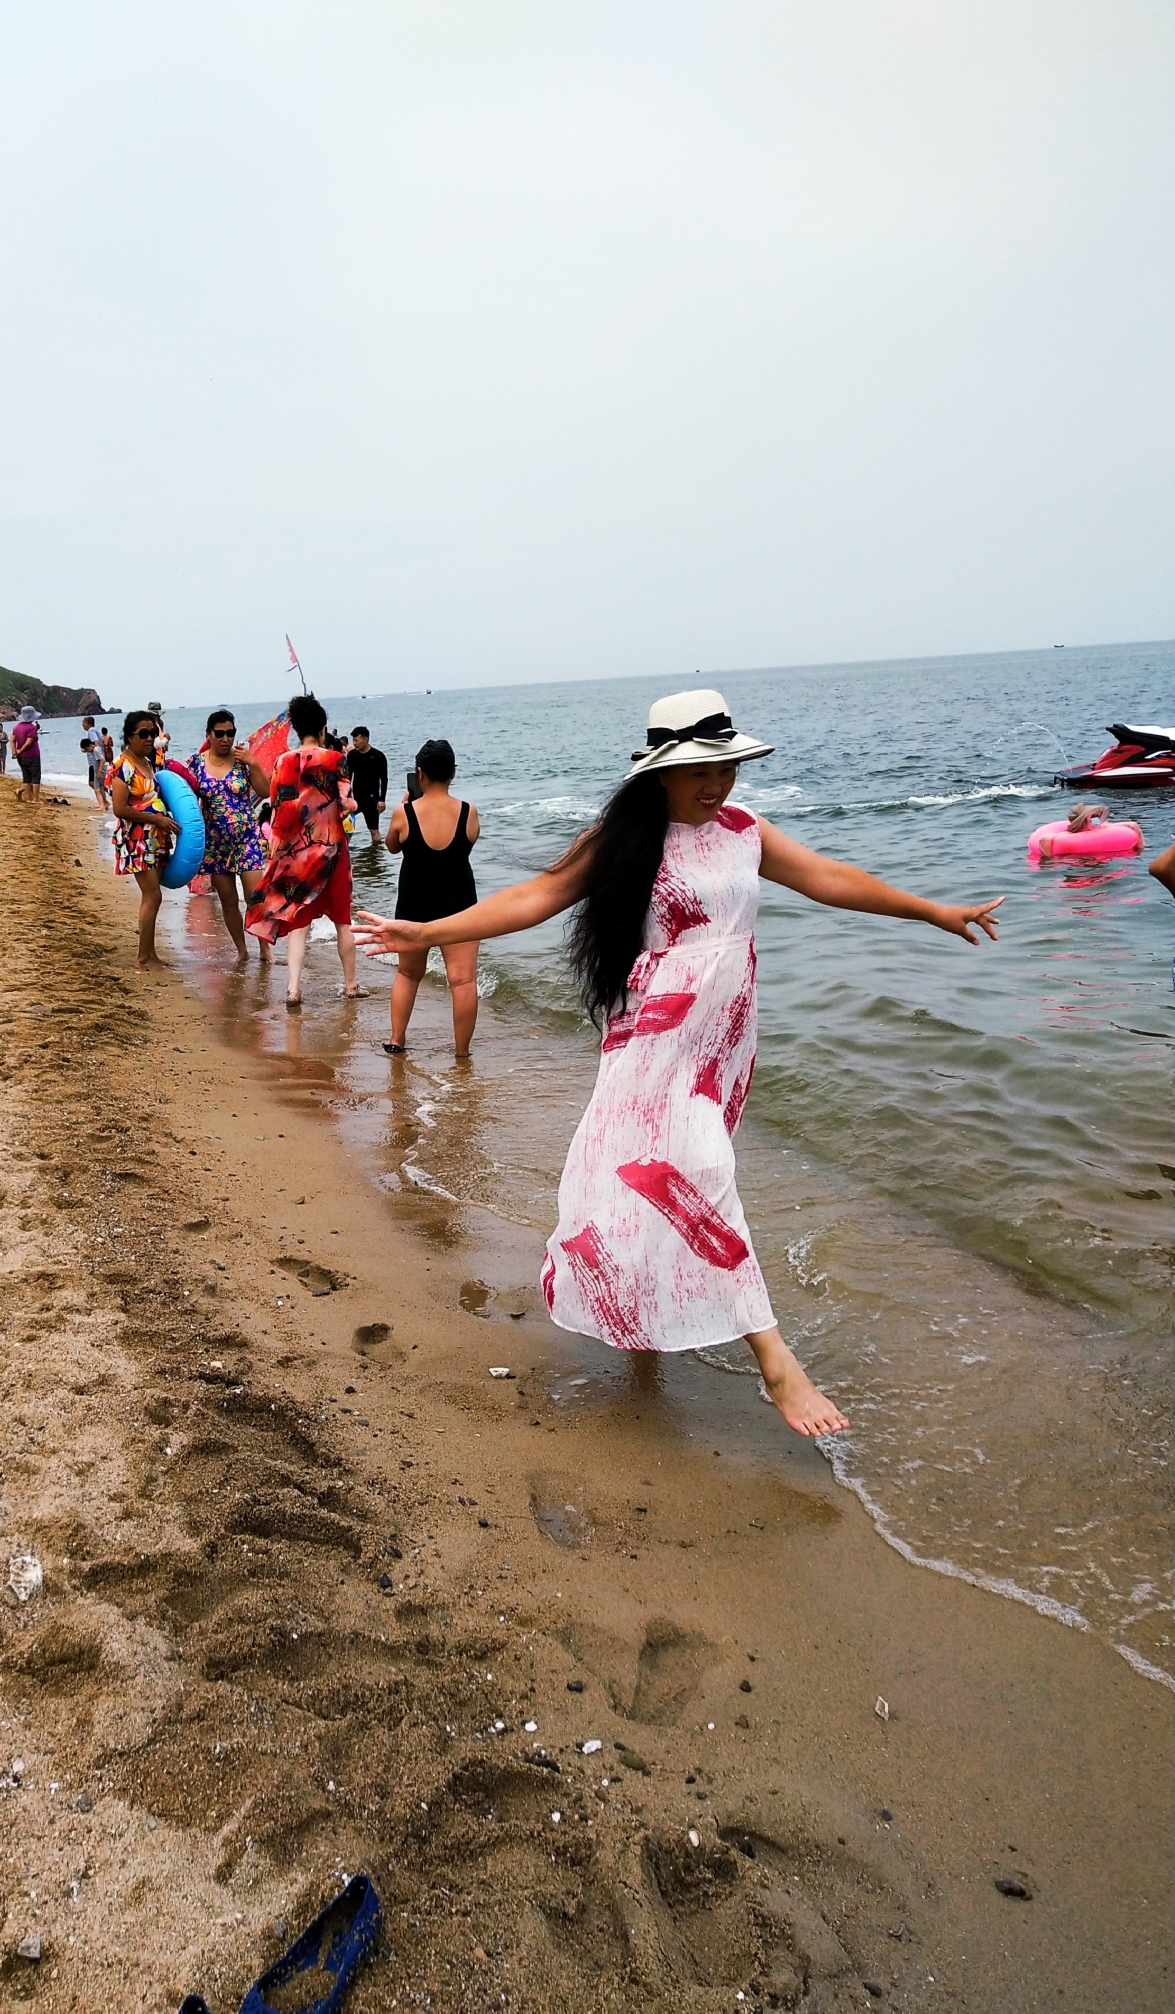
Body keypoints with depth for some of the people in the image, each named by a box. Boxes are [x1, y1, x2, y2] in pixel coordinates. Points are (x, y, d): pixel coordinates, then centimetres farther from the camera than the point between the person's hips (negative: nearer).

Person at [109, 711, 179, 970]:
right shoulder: (123, 767, -15)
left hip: (155, 839, 9)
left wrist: (167, 821, 8)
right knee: (153, 896, -9)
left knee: (150, 896, 12)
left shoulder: (148, 763, 11)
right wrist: (157, 819, -18)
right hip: (136, 839, -9)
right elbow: (120, 809, -20)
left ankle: (149, 953, 19)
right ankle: (144, 959, -2)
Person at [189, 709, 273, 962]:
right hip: (216, 842, 2)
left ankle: (265, 948, 9)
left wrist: (253, 763, -16)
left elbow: (265, 792, -7)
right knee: (228, 901, 8)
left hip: (247, 838, -2)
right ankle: (241, 949, 23)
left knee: (255, 897, -7)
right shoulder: (196, 762, 0)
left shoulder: (242, 758, -3)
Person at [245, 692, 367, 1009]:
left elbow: (279, 810, -1)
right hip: (331, 846, -1)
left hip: (295, 850, 2)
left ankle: (293, 988, -7)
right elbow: (346, 804, -10)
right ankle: (350, 985, 20)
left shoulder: (283, 763, -1)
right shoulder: (334, 759, -8)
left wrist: (277, 850, 9)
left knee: (297, 918, 5)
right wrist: (353, 804, 12)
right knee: (342, 917, 11)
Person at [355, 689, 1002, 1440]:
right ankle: (775, 1361, -14)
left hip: (727, 1034, 5)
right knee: (695, 1176, -15)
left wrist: (935, 911, 17)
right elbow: (533, 898, -8)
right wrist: (427, 932, -14)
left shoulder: (742, 831, 7)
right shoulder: (624, 839, -7)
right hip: (660, 1034, -5)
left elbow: (830, 878, 13)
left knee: (668, 1174, 9)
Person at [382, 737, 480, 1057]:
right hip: (458, 904, -1)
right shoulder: (469, 812, -10)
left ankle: (396, 1040, 24)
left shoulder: (404, 813, -11)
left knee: (408, 974, 20)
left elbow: (391, 847, 8)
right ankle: (462, 1052, 3)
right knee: (463, 979, 1)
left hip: (414, 905, 2)